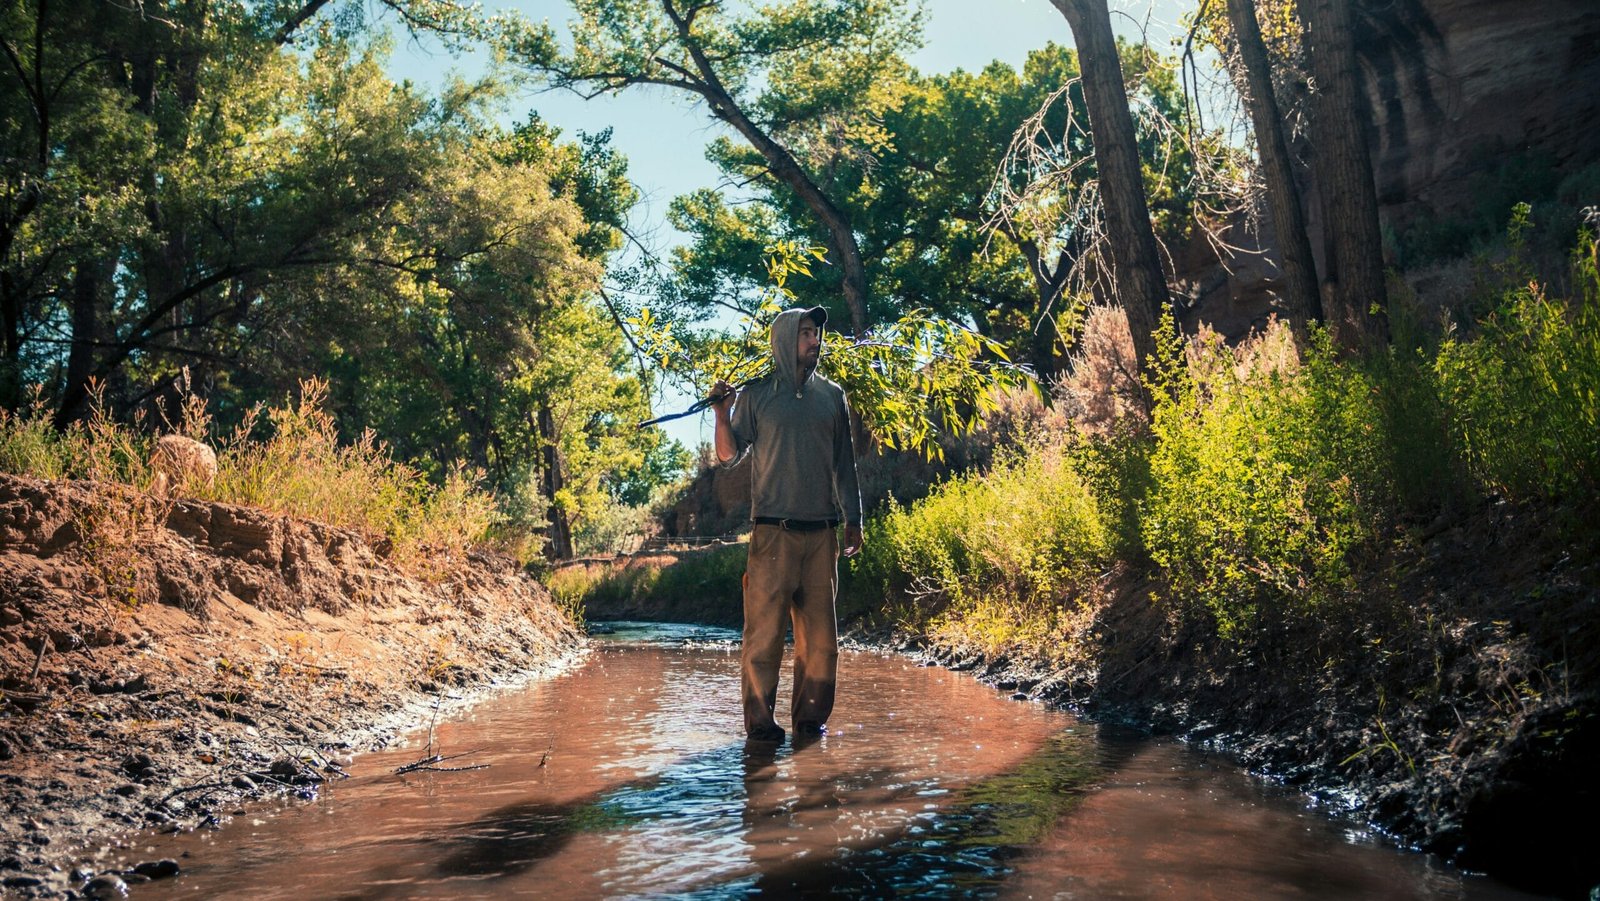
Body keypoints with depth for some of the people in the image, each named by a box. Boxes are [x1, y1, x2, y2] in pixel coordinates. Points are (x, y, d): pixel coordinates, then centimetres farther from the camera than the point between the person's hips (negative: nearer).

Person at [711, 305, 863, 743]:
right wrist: (722, 414, -13)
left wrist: (852, 519, 12)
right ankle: (760, 719, 1)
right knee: (765, 627, -5)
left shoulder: (831, 396, 12)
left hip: (822, 531, 3)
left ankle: (810, 715, 13)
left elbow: (844, 463, 16)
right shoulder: (757, 394, 4)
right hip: (773, 530, -3)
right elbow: (729, 456, 4)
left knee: (819, 630, 5)